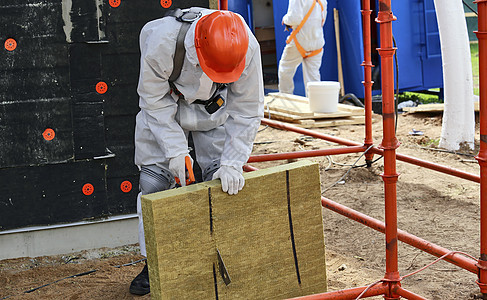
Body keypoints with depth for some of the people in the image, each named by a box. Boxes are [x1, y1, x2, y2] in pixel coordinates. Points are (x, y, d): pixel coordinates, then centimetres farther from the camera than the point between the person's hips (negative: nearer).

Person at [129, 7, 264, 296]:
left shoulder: (248, 48, -34)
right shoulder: (161, 41, -38)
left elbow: (247, 111, -22)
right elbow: (154, 100, -23)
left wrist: (232, 163, -27)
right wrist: (176, 150, -26)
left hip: (215, 109, 1)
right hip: (165, 107, -1)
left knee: (225, 182, -5)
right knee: (154, 182, -2)